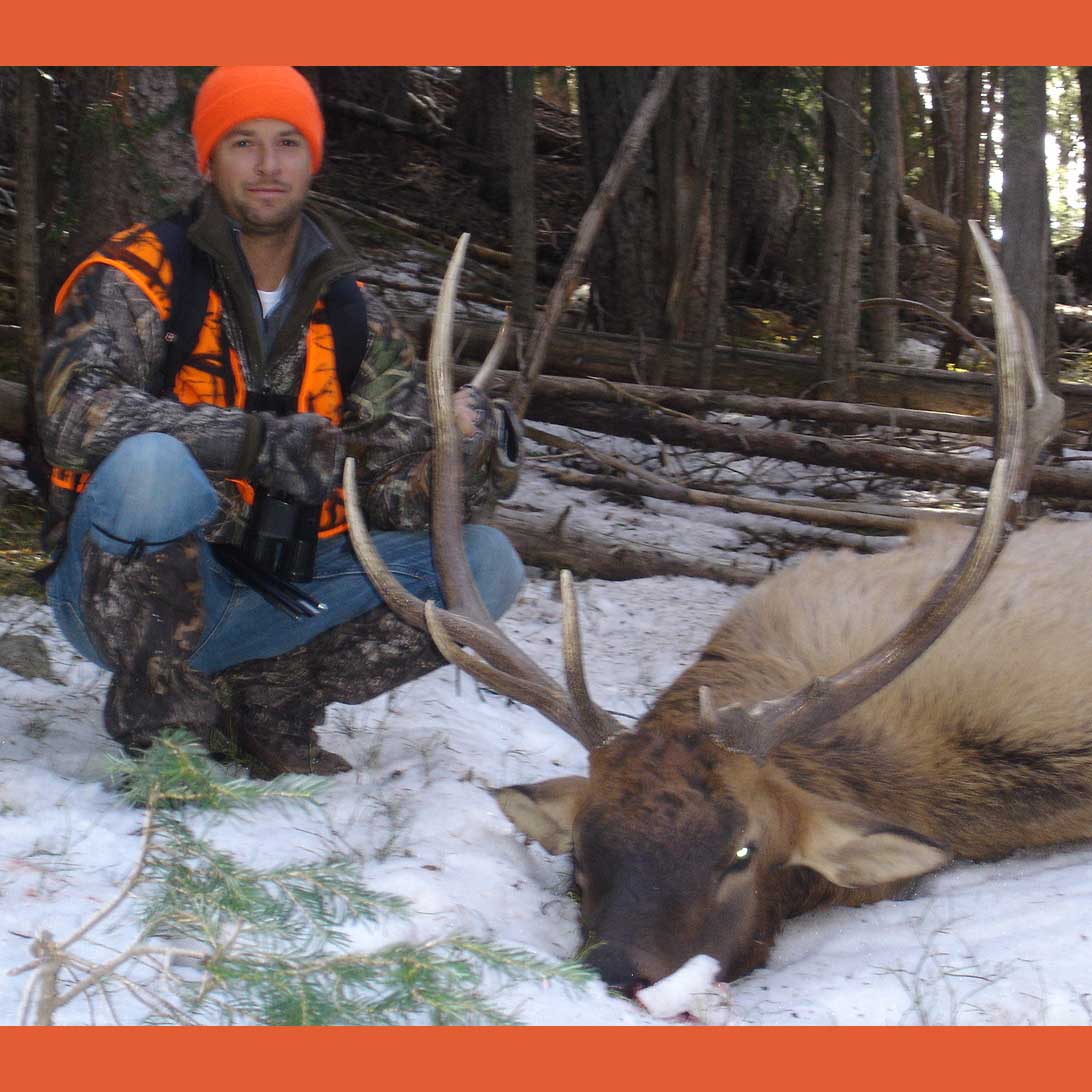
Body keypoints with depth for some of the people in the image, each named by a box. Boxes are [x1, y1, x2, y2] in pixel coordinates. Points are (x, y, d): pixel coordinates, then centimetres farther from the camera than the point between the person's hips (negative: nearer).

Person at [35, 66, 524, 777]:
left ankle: (267, 698, -5)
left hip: (273, 597, 5)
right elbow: (73, 408, -27)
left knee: (484, 562, -9)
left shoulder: (355, 317, 5)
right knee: (153, 462, -36)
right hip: (122, 584, -4)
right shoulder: (138, 276, -8)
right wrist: (257, 441, -36)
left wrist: (474, 456, -23)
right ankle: (153, 703, -13)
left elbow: (398, 495, 0)